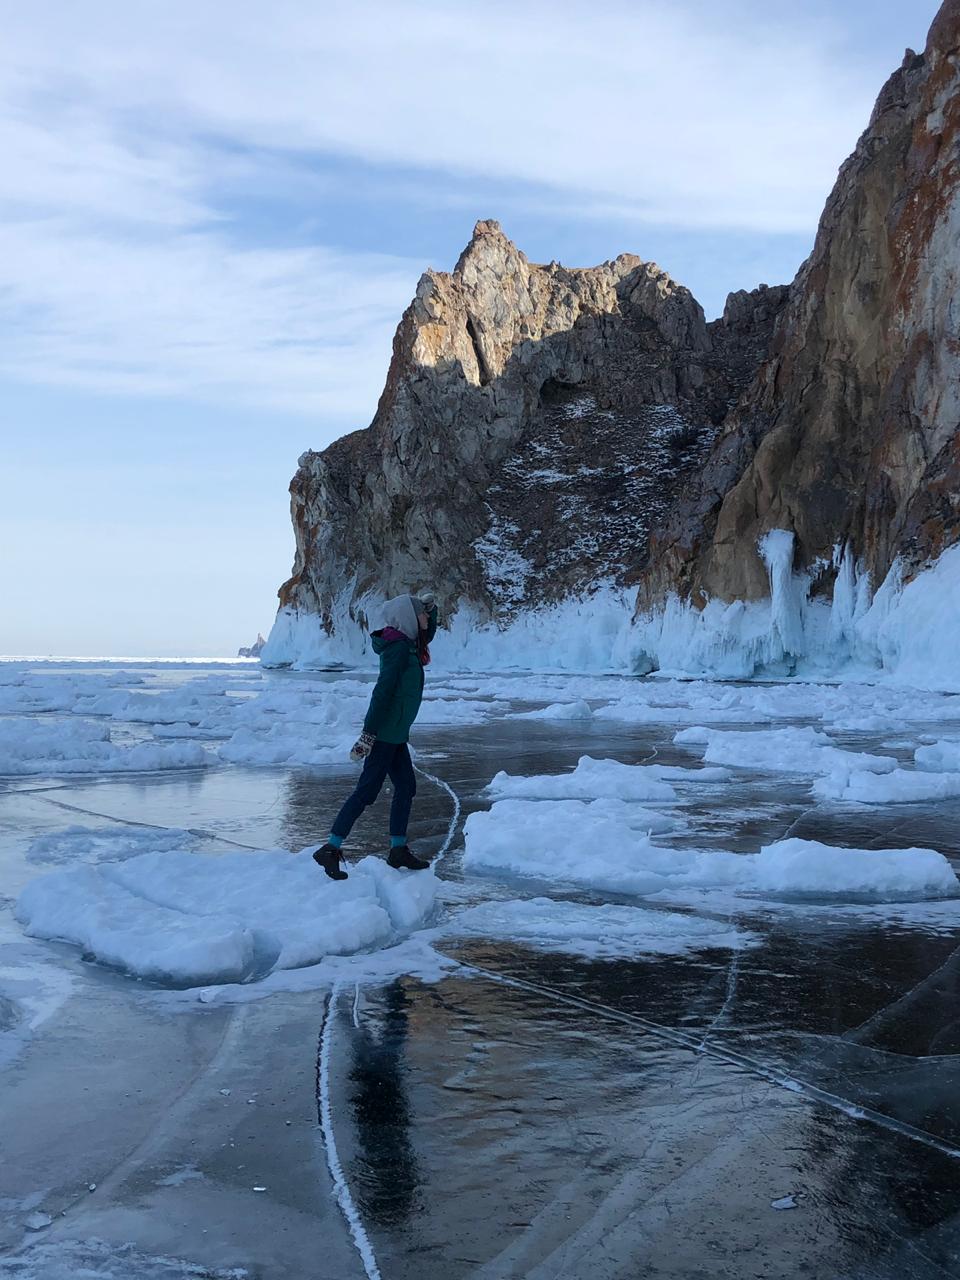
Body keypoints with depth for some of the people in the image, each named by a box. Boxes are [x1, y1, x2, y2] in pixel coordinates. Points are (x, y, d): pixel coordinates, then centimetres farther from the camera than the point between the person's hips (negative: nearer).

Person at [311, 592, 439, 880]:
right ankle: (330, 849, -6)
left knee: (406, 787, 14)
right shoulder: (399, 647, -16)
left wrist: (430, 607, 18)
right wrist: (368, 733, -25)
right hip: (386, 732, -10)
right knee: (367, 791, -8)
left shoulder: (408, 644, 12)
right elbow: (382, 691, -22)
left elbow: (428, 635, 36)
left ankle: (398, 850, 21)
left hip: (395, 734, 10)